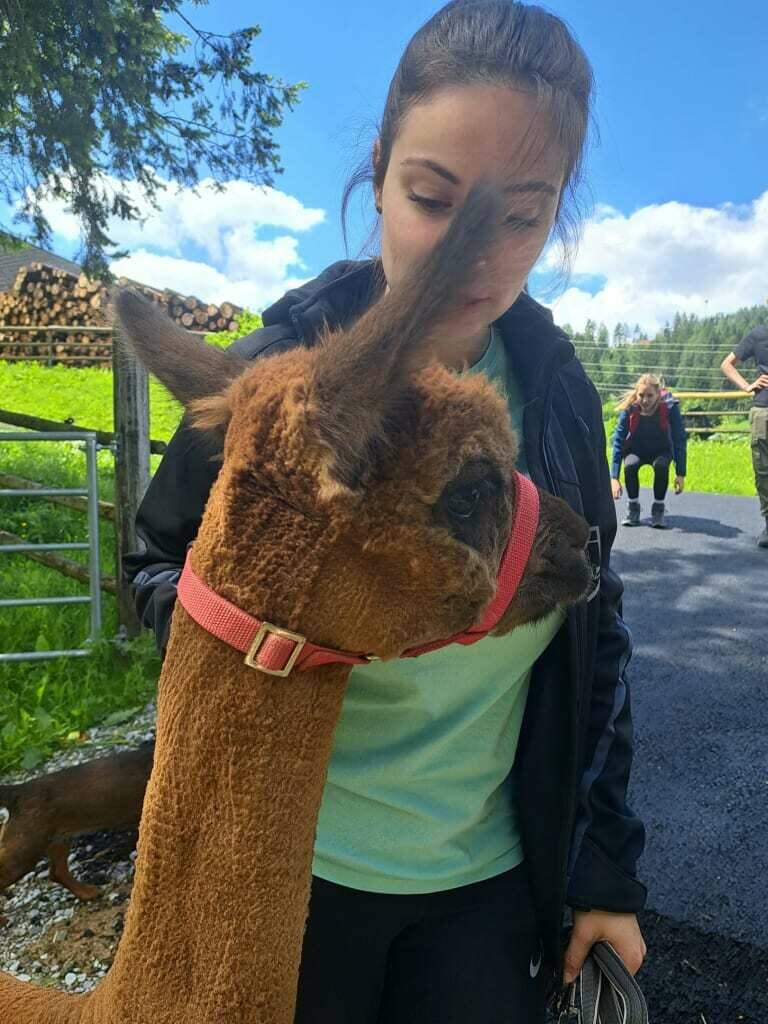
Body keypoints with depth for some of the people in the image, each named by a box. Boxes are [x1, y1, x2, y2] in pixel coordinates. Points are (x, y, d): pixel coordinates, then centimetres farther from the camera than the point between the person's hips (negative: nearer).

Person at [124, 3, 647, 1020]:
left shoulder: (558, 392, -8)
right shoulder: (272, 373, -17)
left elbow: (597, 637, 1)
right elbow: (159, 561, -3)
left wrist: (606, 865, 4)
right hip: (299, 868, -2)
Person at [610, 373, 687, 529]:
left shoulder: (670, 406, -27)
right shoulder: (630, 408, -26)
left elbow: (679, 440, -21)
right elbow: (618, 440, -25)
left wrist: (680, 474, -27)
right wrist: (614, 478, -31)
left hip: (661, 450, 0)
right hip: (636, 450, 0)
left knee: (661, 465, -33)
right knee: (630, 465, -32)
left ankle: (658, 509, -10)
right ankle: (633, 508, -8)